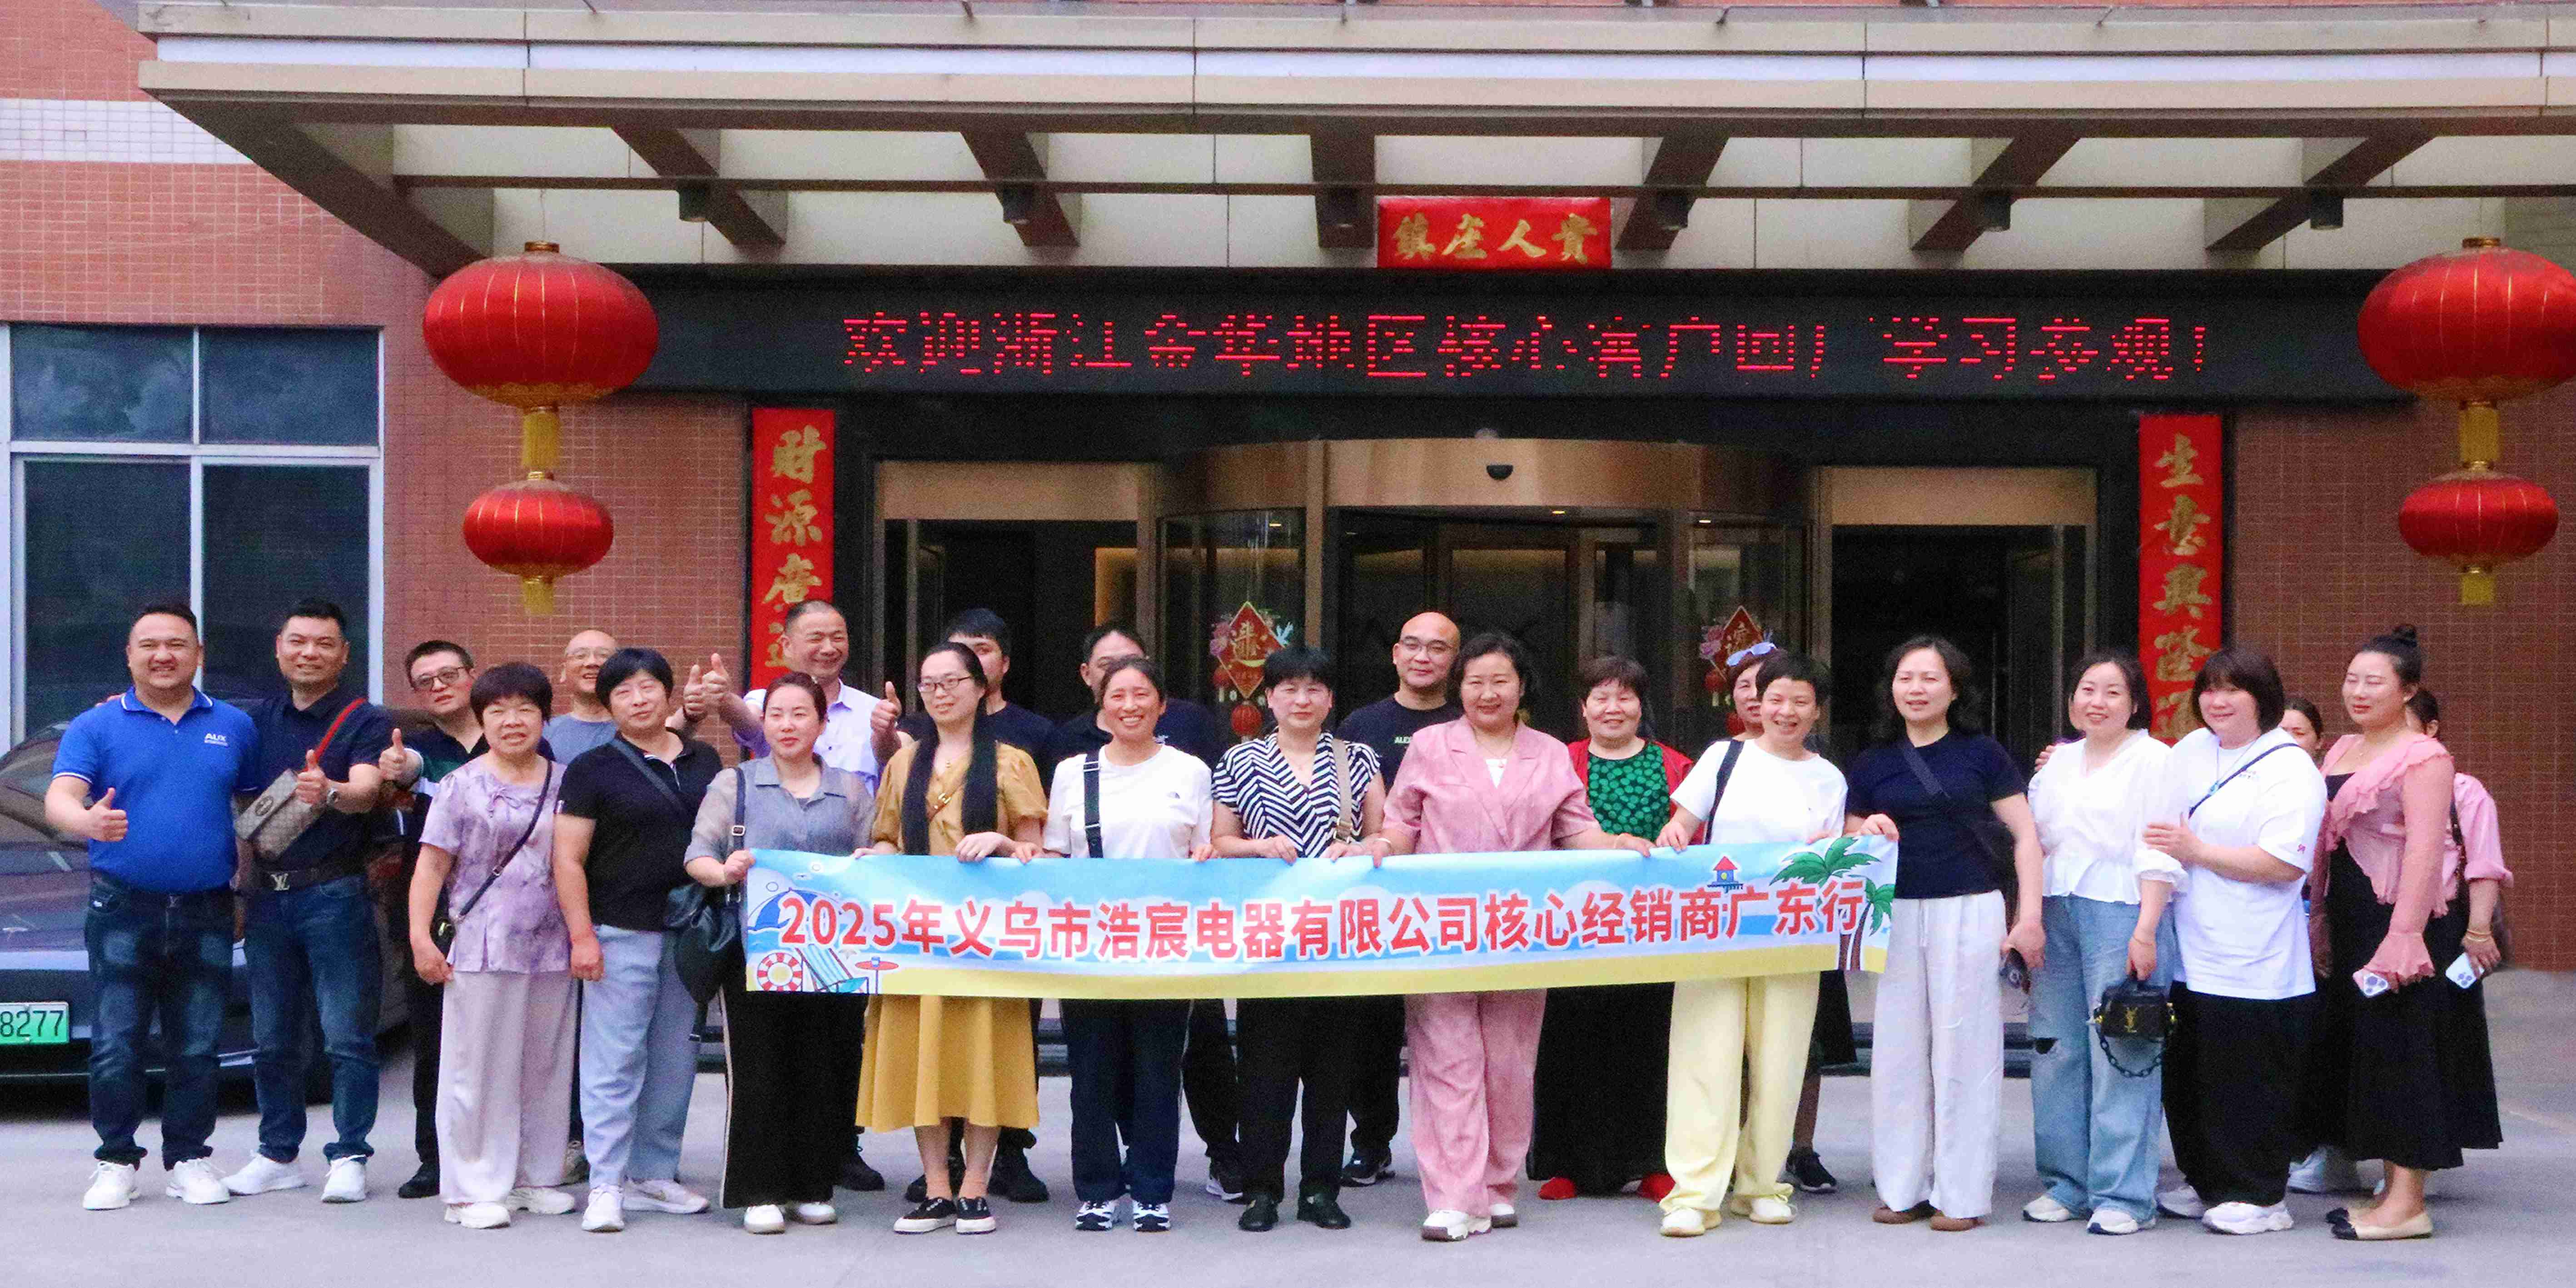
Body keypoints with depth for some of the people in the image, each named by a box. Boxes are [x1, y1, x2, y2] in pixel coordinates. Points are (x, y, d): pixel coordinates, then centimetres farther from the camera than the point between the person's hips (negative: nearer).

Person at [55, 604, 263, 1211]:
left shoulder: (233, 726, 11)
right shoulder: (96, 727, 3)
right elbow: (60, 797, -11)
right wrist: (88, 821, -34)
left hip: (206, 914, 2)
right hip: (122, 910, -2)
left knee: (196, 1047, 5)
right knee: (116, 1047, -3)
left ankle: (189, 1160, 14)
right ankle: (117, 1162, 7)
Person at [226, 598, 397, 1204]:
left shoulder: (366, 720, -4)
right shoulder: (256, 718, 12)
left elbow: (365, 791, -21)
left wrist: (330, 793, -41)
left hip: (335, 895, -5)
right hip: (268, 895, 5)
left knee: (347, 1036, -5)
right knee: (272, 1038, 11)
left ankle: (349, 1157, 0)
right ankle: (278, 1155, 20)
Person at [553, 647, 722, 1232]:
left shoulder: (704, 761, 12)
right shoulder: (593, 769, -1)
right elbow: (568, 859, -4)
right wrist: (581, 936, -12)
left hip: (691, 935, 5)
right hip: (622, 935, -4)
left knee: (675, 1059, 9)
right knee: (614, 1061, -5)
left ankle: (655, 1174, 19)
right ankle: (606, 1185, 0)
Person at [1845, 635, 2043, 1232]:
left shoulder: (1981, 755, 3)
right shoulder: (1872, 765, 10)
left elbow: (2026, 836, 2)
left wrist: (2030, 917, -6)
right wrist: (1868, 831, -8)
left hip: (1969, 912, -3)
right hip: (1896, 915, 3)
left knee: (1963, 1049, 0)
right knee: (1898, 1051, 5)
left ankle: (1962, 1194, 7)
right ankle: (1903, 1188, 15)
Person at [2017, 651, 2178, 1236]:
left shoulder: (2153, 760, -1)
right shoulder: (2059, 762, 18)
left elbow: (2158, 855, -8)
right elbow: (2034, 841, 22)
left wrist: (2145, 931, -15)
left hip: (2120, 911, -6)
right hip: (2056, 911, 6)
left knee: (2120, 1055, -7)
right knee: (2056, 1050, 6)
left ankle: (2123, 1195, -3)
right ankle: (2067, 1183, 16)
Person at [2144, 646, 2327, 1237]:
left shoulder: (2292, 770, -8)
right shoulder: (2189, 752, 13)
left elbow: (2282, 864, -18)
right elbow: (2159, 828, 28)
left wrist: (2195, 851, -16)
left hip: (2254, 964, -7)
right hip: (2191, 956, 7)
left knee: (2248, 1082, -1)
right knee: (2188, 1075, 12)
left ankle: (2259, 1197, 11)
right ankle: (2207, 1182, 26)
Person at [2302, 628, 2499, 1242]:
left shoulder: (2423, 756, -10)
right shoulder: (2342, 751, 15)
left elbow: (2425, 849, -18)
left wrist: (2404, 933, -25)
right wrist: (2320, 920, 17)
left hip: (2404, 918, -9)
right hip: (2351, 924, 9)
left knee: (2400, 1050, -7)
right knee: (2355, 1047, 10)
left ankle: (2408, 1203, -3)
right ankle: (2393, 1190, 17)